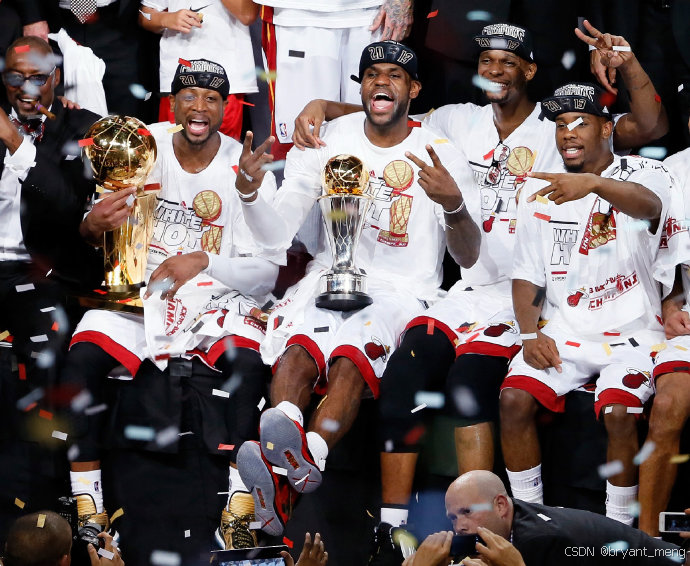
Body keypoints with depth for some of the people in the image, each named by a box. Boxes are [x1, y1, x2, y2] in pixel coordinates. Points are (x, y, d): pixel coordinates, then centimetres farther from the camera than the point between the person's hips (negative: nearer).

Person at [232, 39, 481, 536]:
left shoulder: (442, 157, 3)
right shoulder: (329, 140, 10)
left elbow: (468, 257, -2)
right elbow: (277, 234, 9)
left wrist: (453, 205, -22)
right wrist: (249, 193, -13)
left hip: (401, 289, -2)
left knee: (351, 356, -35)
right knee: (299, 345, -33)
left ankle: (306, 458, -63)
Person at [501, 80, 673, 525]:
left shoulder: (643, 174, -3)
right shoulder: (543, 195, 12)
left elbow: (648, 205, -30)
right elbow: (527, 275, 12)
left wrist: (595, 183, -50)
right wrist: (530, 335, -6)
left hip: (631, 333, -4)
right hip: (562, 333, 4)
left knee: (618, 410, -29)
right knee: (515, 398, -20)